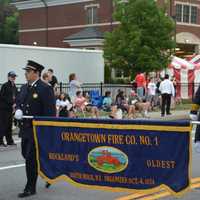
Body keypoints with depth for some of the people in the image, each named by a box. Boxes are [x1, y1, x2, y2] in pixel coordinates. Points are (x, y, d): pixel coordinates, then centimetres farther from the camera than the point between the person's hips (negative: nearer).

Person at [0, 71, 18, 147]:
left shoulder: (14, 87, 13)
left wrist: (14, 105, 1)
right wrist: (12, 103, -16)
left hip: (10, 108, 7)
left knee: (9, 124, 9)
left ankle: (9, 141, 15)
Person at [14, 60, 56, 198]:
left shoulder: (45, 89, -13)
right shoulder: (24, 88, 11)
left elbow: (50, 111, -15)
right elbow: (19, 102, 22)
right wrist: (18, 111, -2)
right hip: (26, 128, 8)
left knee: (31, 158, -5)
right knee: (26, 154, 16)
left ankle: (30, 188, 6)